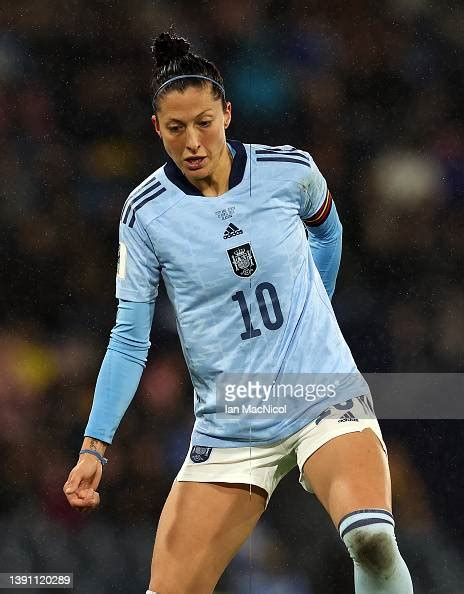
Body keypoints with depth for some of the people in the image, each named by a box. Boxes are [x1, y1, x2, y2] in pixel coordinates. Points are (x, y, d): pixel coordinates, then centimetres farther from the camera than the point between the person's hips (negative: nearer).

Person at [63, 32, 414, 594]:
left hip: (325, 396, -1)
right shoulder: (146, 213, -5)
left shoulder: (291, 170, -4)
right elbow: (129, 341, -1)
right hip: (228, 427, 1)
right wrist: (94, 445, -8)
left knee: (372, 539, -30)